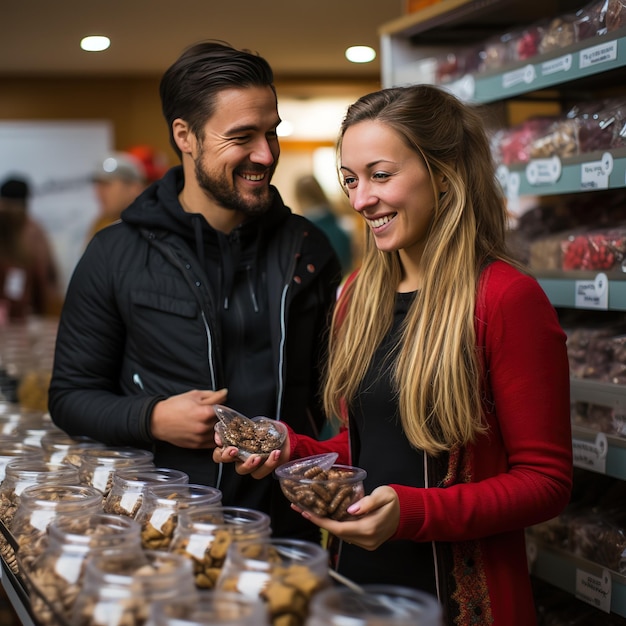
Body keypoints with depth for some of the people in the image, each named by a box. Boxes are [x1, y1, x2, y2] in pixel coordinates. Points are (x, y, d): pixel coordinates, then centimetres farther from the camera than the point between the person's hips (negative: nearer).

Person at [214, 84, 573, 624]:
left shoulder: (507, 299, -16)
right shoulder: (361, 294, 5)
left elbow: (546, 482, -15)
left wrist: (412, 512, -27)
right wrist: (290, 450, -4)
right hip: (357, 578, 6)